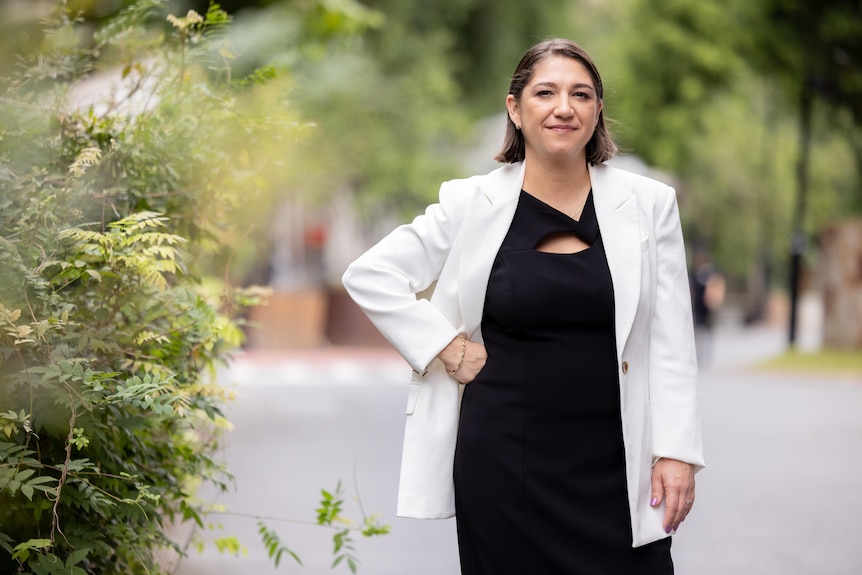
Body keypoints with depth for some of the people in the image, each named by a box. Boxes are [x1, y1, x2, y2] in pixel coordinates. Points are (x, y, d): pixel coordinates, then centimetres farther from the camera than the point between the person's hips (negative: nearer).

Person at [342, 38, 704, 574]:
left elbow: (671, 343, 3)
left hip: (613, 464, 1)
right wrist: (448, 348, -3)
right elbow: (369, 275, 5)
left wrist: (676, 450, -4)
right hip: (504, 460, 0)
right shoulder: (472, 204, 1)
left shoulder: (648, 205, 4)